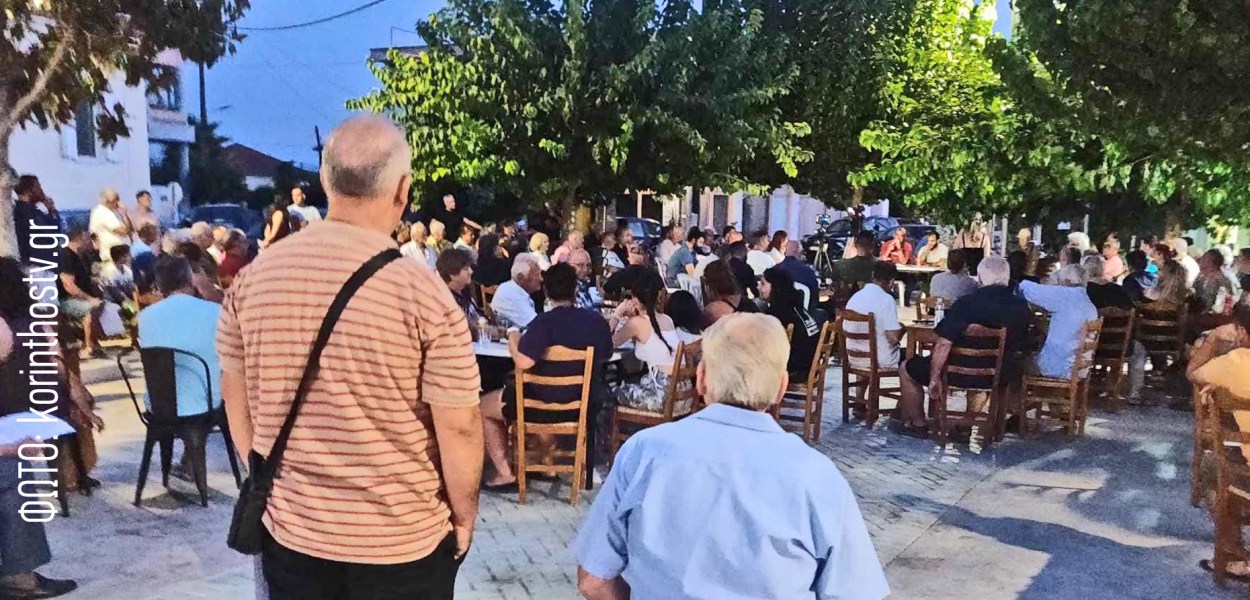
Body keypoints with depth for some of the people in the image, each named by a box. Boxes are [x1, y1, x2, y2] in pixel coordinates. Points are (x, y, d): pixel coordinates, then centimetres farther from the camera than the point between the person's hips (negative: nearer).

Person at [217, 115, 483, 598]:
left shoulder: (254, 277, -6)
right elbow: (458, 427, -15)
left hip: (290, 528, 4)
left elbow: (236, 399, 6)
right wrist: (464, 516, 1)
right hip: (402, 540, -3)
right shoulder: (424, 292, -19)